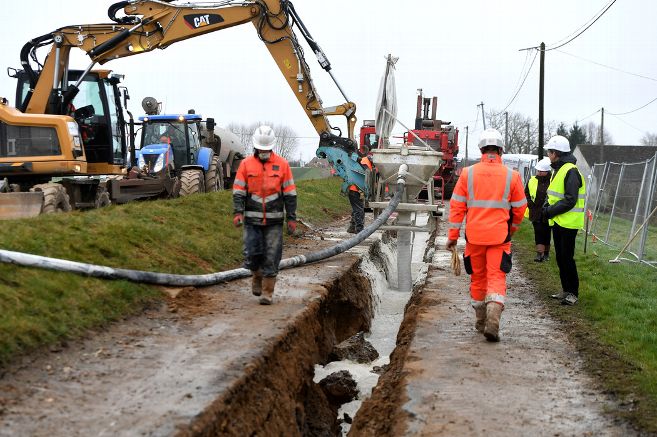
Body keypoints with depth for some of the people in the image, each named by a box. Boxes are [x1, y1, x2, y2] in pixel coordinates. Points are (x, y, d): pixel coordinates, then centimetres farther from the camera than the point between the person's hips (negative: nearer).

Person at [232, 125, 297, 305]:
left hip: (274, 220, 0)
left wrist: (291, 217, 1)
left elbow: (290, 193, 5)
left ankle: (268, 292, 10)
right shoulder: (246, 164, 4)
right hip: (252, 219, 0)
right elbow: (238, 191, 3)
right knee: (252, 254, -3)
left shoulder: (282, 164, 4)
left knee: (271, 257, -1)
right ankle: (257, 276, 29)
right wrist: (238, 212, -11)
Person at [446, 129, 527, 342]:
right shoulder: (511, 176, -2)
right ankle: (492, 322, -16)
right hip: (500, 236, -1)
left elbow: (457, 206, -1)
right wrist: (512, 228, 24)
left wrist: (453, 235, 5)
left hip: (474, 236, 1)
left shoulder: (468, 173, -2)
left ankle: (480, 322, 27)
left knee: (478, 278, 15)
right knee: (496, 278, 1)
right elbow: (520, 208, 6)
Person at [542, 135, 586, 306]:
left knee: (567, 258, -5)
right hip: (558, 222, 10)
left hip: (568, 223, -10)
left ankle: (573, 293, 4)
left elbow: (570, 201, -23)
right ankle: (566, 290, 23)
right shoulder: (558, 170, 14)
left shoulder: (570, 171, -18)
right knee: (560, 257, 14)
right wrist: (549, 207, 6)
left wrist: (550, 211, -18)